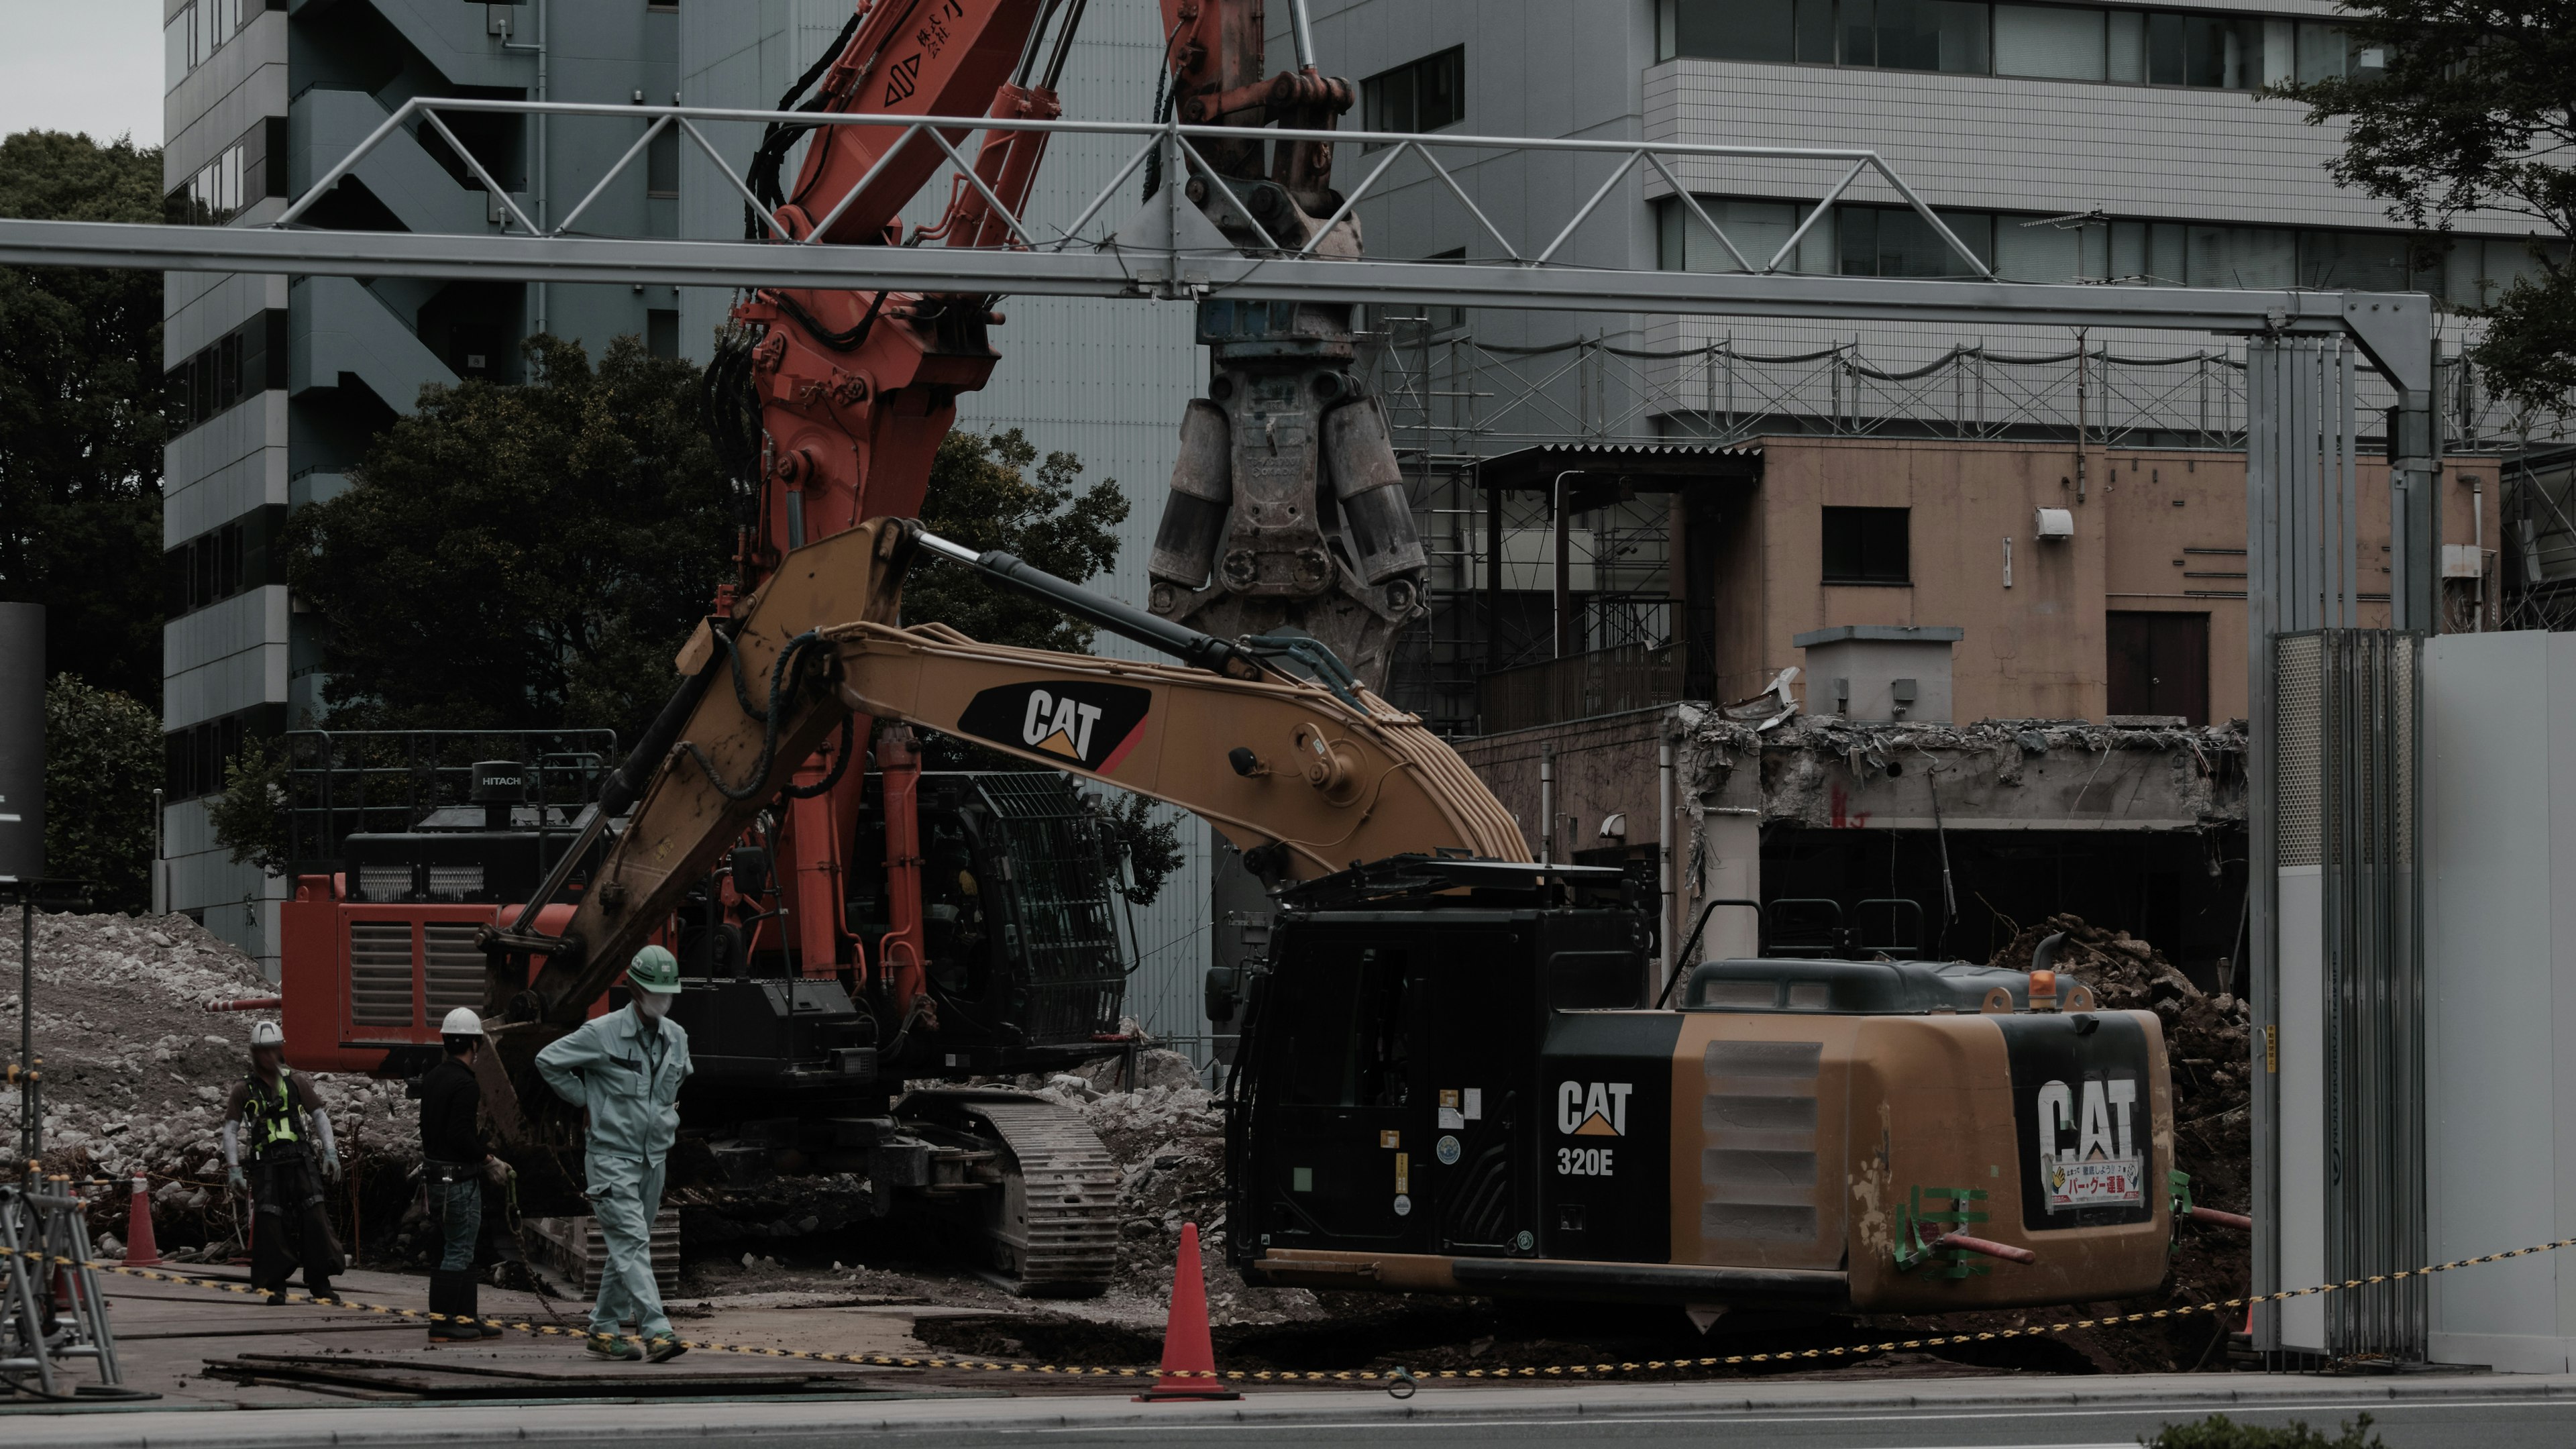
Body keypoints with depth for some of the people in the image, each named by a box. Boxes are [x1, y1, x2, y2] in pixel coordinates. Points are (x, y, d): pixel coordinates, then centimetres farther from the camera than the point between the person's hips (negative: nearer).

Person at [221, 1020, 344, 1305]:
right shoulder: (244, 1090, 6)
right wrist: (233, 1168, -8)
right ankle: (274, 1286, 3)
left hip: (300, 1162, 1)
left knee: (313, 1218, -7)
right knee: (270, 1223, -6)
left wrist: (330, 1153, 2)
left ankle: (320, 1282, 1)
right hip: (265, 1164, -1)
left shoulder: (295, 1083, 11)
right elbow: (231, 1130, 3)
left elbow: (320, 1117, 13)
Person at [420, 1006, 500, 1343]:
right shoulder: (464, 1084, -18)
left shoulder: (432, 1078, 12)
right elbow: (459, 1134, -24)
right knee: (459, 1252, -5)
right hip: (460, 1180, -10)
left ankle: (467, 1318, 18)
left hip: (437, 1174, 10)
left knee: (463, 1251, 15)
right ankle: (442, 1323, -6)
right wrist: (483, 1157, -8)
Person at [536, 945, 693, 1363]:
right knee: (632, 1243, -15)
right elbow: (548, 1061, -4)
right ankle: (657, 1333, -24)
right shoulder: (601, 1033, -13)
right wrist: (586, 1099, -3)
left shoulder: (677, 1038, 6)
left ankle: (604, 1329, 22)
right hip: (611, 1158, -7)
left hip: (654, 1157, 7)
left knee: (627, 1249, 12)